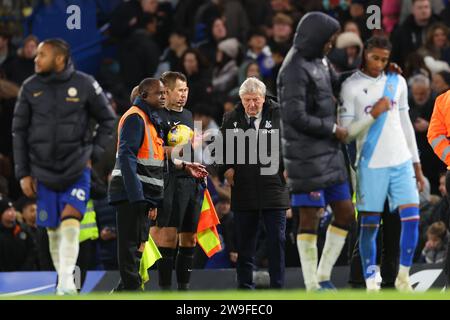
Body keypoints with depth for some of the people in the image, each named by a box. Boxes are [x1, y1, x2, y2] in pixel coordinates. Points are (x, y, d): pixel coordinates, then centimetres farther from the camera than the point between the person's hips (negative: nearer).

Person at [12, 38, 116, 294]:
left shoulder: (85, 85, -4)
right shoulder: (30, 88, 1)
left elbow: (108, 121, 8)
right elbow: (19, 131, 7)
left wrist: (93, 155, 0)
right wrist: (23, 173, 3)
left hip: (78, 170, -3)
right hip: (44, 173, 3)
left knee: (70, 223, -17)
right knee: (54, 231, 5)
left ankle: (66, 282, -20)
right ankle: (65, 272, 21)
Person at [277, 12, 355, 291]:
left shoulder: (319, 63, 13)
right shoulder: (295, 70, -14)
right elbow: (295, 116, -21)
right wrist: (333, 129, -11)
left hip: (329, 153, 9)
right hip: (307, 155, -9)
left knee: (346, 214, 9)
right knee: (310, 218, -4)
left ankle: (323, 276, 17)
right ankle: (312, 286, 1)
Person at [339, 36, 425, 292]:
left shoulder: (398, 82, 10)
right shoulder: (351, 87, -4)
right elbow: (346, 132, -7)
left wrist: (417, 164, 15)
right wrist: (373, 115, -19)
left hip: (401, 162, 4)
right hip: (371, 164, -4)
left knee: (412, 218, -6)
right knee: (370, 225, -2)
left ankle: (403, 276, 5)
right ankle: (370, 282, 4)